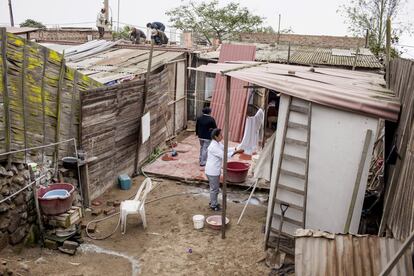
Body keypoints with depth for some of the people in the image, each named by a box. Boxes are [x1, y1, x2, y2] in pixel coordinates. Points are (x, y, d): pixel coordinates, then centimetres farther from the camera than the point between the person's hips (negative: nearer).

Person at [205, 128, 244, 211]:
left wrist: (235, 149, -4)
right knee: (214, 188, 5)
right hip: (212, 171, -10)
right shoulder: (213, 147, -26)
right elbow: (224, 155, -27)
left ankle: (213, 202, 38)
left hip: (216, 170, 10)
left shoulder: (218, 143, 4)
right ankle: (213, 205, 20)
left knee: (215, 187, 22)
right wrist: (236, 152, -24)